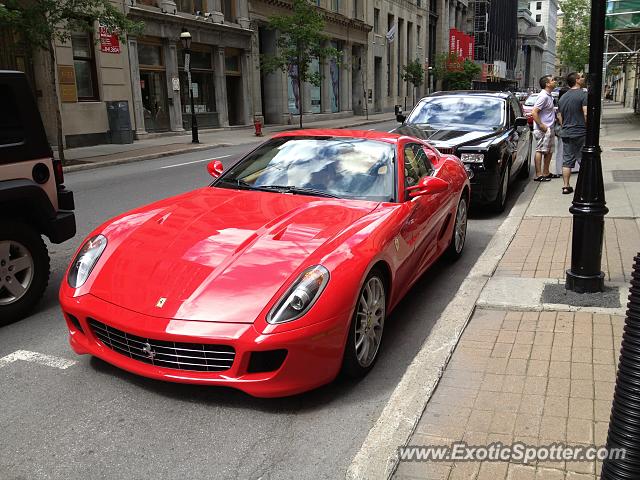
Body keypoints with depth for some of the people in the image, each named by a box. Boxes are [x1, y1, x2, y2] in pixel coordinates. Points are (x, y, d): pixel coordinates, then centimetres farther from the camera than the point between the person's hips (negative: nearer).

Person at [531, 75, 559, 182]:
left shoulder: (549, 96, 14)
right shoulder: (543, 96, -17)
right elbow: (534, 112, -23)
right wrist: (541, 125, -22)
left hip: (549, 129, 10)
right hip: (543, 129, -10)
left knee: (549, 151, 14)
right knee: (540, 150, -7)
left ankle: (546, 173, 23)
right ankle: (538, 175, -5)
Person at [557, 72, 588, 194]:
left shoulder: (563, 97, 12)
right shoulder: (583, 94, -10)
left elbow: (559, 116, 16)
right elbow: (586, 114, -19)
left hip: (566, 134, 6)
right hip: (581, 134, -6)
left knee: (567, 161, 8)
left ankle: (566, 186, 9)